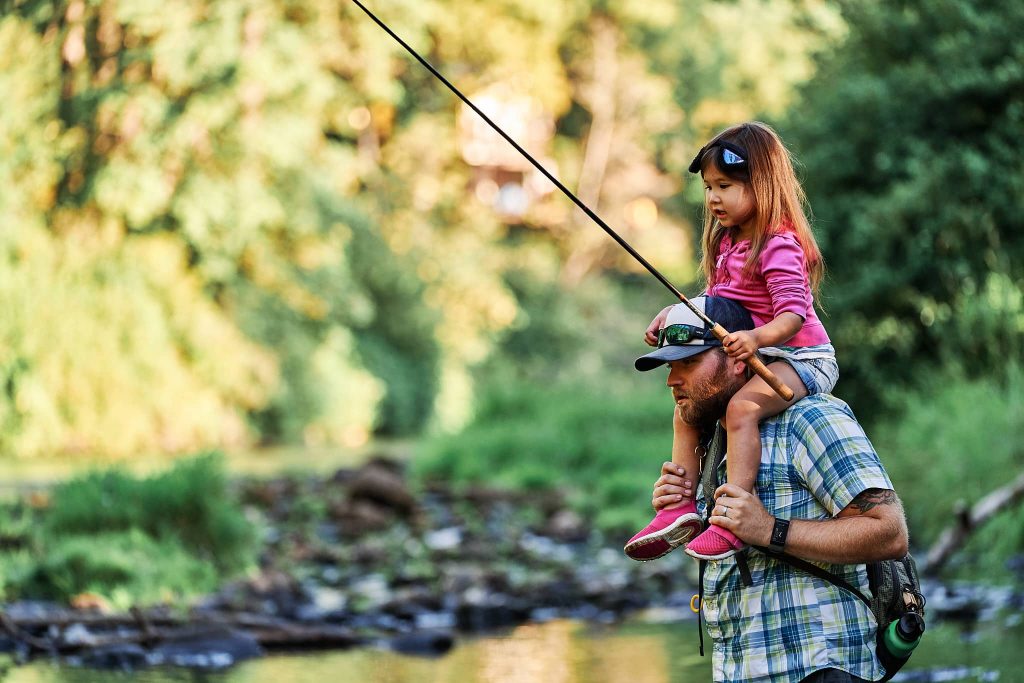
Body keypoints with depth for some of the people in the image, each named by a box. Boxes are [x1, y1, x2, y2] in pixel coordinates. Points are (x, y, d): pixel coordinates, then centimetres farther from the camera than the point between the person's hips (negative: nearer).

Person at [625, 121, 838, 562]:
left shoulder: (779, 245, -18)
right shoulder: (726, 243, 11)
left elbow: (794, 314, -26)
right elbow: (714, 303, 23)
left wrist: (757, 337, -44)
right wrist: (674, 314, 7)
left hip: (800, 357, -11)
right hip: (753, 359, 11)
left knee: (742, 407, -33)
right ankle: (680, 508, 3)